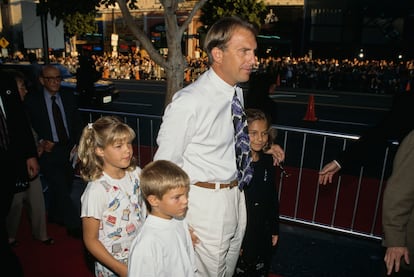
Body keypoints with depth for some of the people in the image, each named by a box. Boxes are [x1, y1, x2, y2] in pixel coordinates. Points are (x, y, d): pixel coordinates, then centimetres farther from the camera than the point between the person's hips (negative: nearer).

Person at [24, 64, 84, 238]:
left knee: (64, 186, 16)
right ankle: (74, 226, 4)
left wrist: (77, 144, -3)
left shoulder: (68, 98, 8)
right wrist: (40, 142, -16)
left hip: (69, 150, 5)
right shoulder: (32, 100, -3)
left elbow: (78, 123, 9)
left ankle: (55, 216, 41)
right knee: (60, 188, -7)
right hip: (48, 151, -4)